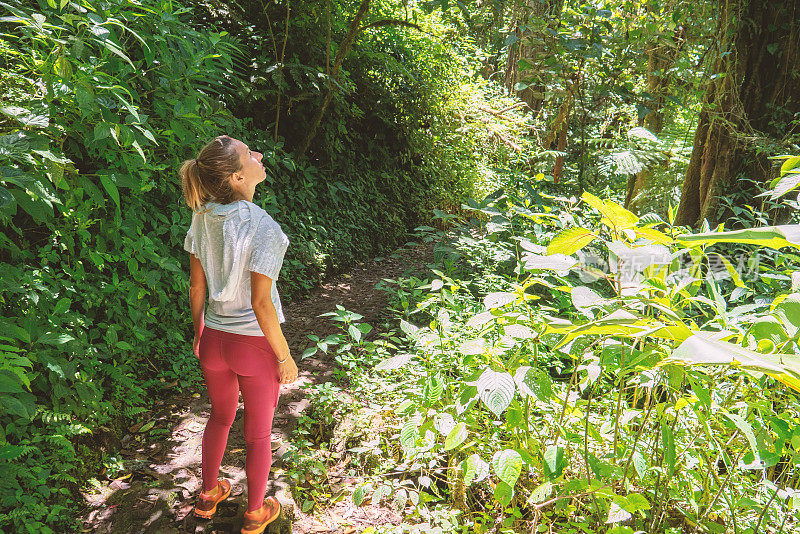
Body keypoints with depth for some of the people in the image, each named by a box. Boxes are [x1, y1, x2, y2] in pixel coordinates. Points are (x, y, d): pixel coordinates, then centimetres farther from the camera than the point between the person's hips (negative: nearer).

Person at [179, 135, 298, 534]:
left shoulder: (203, 217, -6)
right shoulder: (264, 228, -25)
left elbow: (196, 284, 2)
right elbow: (260, 302, -23)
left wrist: (199, 332, 17)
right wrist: (285, 358, -12)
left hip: (214, 338, 6)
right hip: (255, 343, -5)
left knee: (220, 417, 29)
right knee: (258, 433, 17)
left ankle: (208, 495, 49)